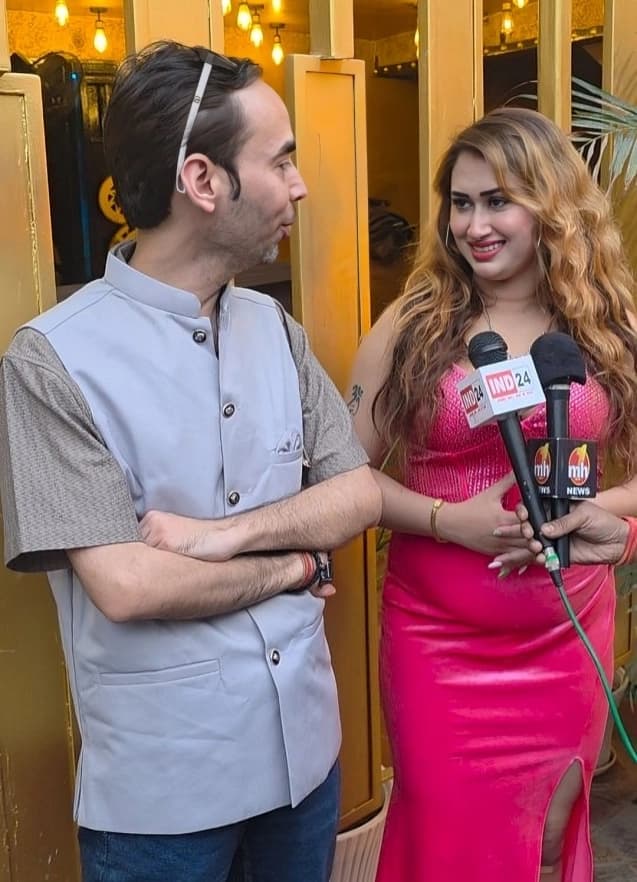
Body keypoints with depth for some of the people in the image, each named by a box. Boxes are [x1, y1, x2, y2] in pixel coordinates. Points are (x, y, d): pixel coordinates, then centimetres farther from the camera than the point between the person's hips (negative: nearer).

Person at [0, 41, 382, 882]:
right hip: (161, 782, -5)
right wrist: (292, 566, -10)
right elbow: (126, 586, -23)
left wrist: (226, 533, -17)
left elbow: (361, 493, -1)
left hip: (306, 742, 6)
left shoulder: (276, 328, 2)